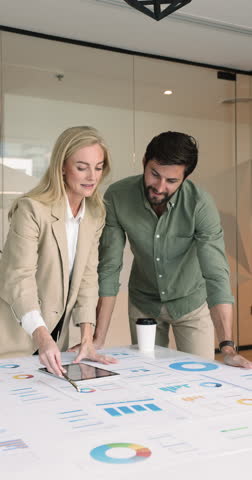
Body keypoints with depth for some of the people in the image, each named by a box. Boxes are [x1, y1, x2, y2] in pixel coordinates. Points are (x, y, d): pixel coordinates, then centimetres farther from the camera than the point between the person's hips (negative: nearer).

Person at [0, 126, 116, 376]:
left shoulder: (96, 214, 0)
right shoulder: (32, 209, -20)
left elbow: (87, 274, -1)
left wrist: (87, 338, -9)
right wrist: (41, 336, -41)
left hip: (57, 333, 6)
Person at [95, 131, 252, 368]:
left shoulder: (200, 203, -27)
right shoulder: (117, 197, -23)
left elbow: (216, 275, -30)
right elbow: (109, 268, -20)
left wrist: (227, 347, -38)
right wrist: (98, 338, -24)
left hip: (191, 302, -1)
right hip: (143, 303, 1)